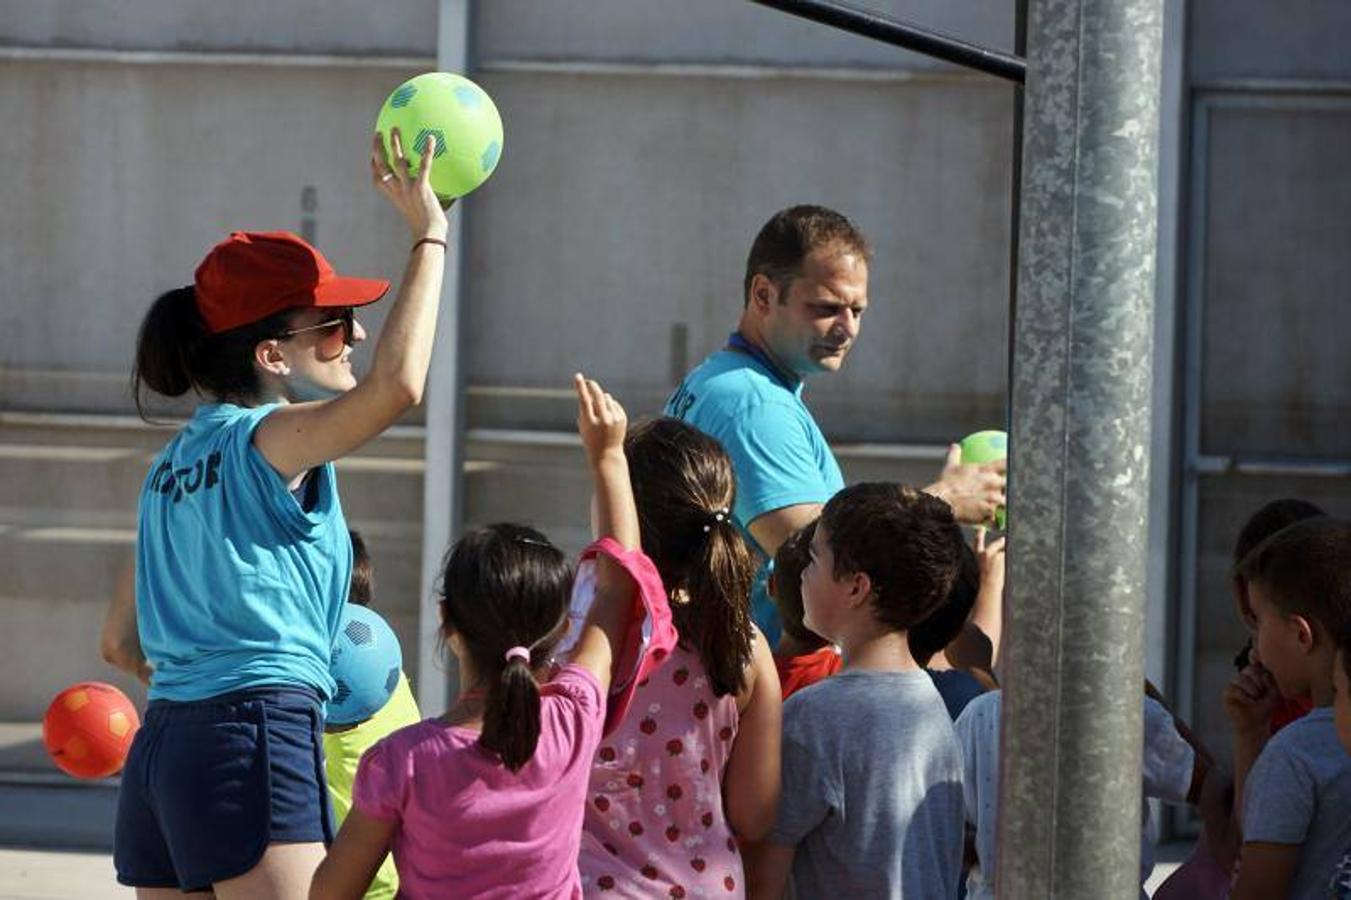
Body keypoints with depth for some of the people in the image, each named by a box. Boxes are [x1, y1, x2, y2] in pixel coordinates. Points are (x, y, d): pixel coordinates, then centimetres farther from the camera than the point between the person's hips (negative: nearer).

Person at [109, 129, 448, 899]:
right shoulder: (272, 439, -7)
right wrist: (429, 236, -18)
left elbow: (125, 639, 22)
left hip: (161, 743, 9)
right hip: (258, 740, -9)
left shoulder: (175, 459, 18)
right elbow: (396, 386, -25)